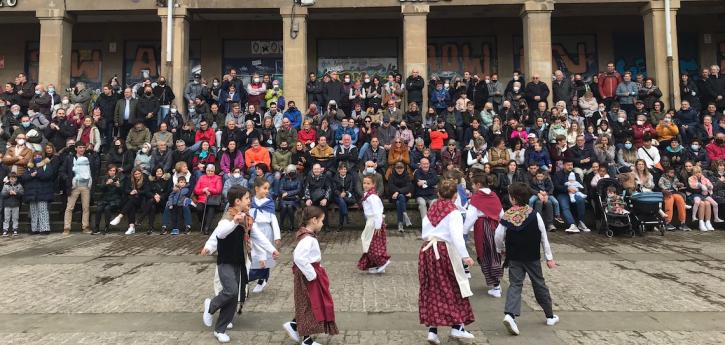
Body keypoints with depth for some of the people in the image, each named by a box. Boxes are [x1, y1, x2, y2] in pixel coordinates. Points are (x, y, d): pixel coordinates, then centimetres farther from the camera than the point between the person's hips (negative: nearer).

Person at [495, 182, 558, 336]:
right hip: (532, 257, 0)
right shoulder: (534, 214, -10)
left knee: (515, 284, 2)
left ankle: (510, 314, -19)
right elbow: (543, 237, -5)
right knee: (539, 284, 14)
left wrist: (501, 249, 12)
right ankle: (550, 316, 30)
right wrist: (549, 257, 3)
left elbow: (498, 237, -9)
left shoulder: (507, 216, -10)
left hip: (514, 257, 0)